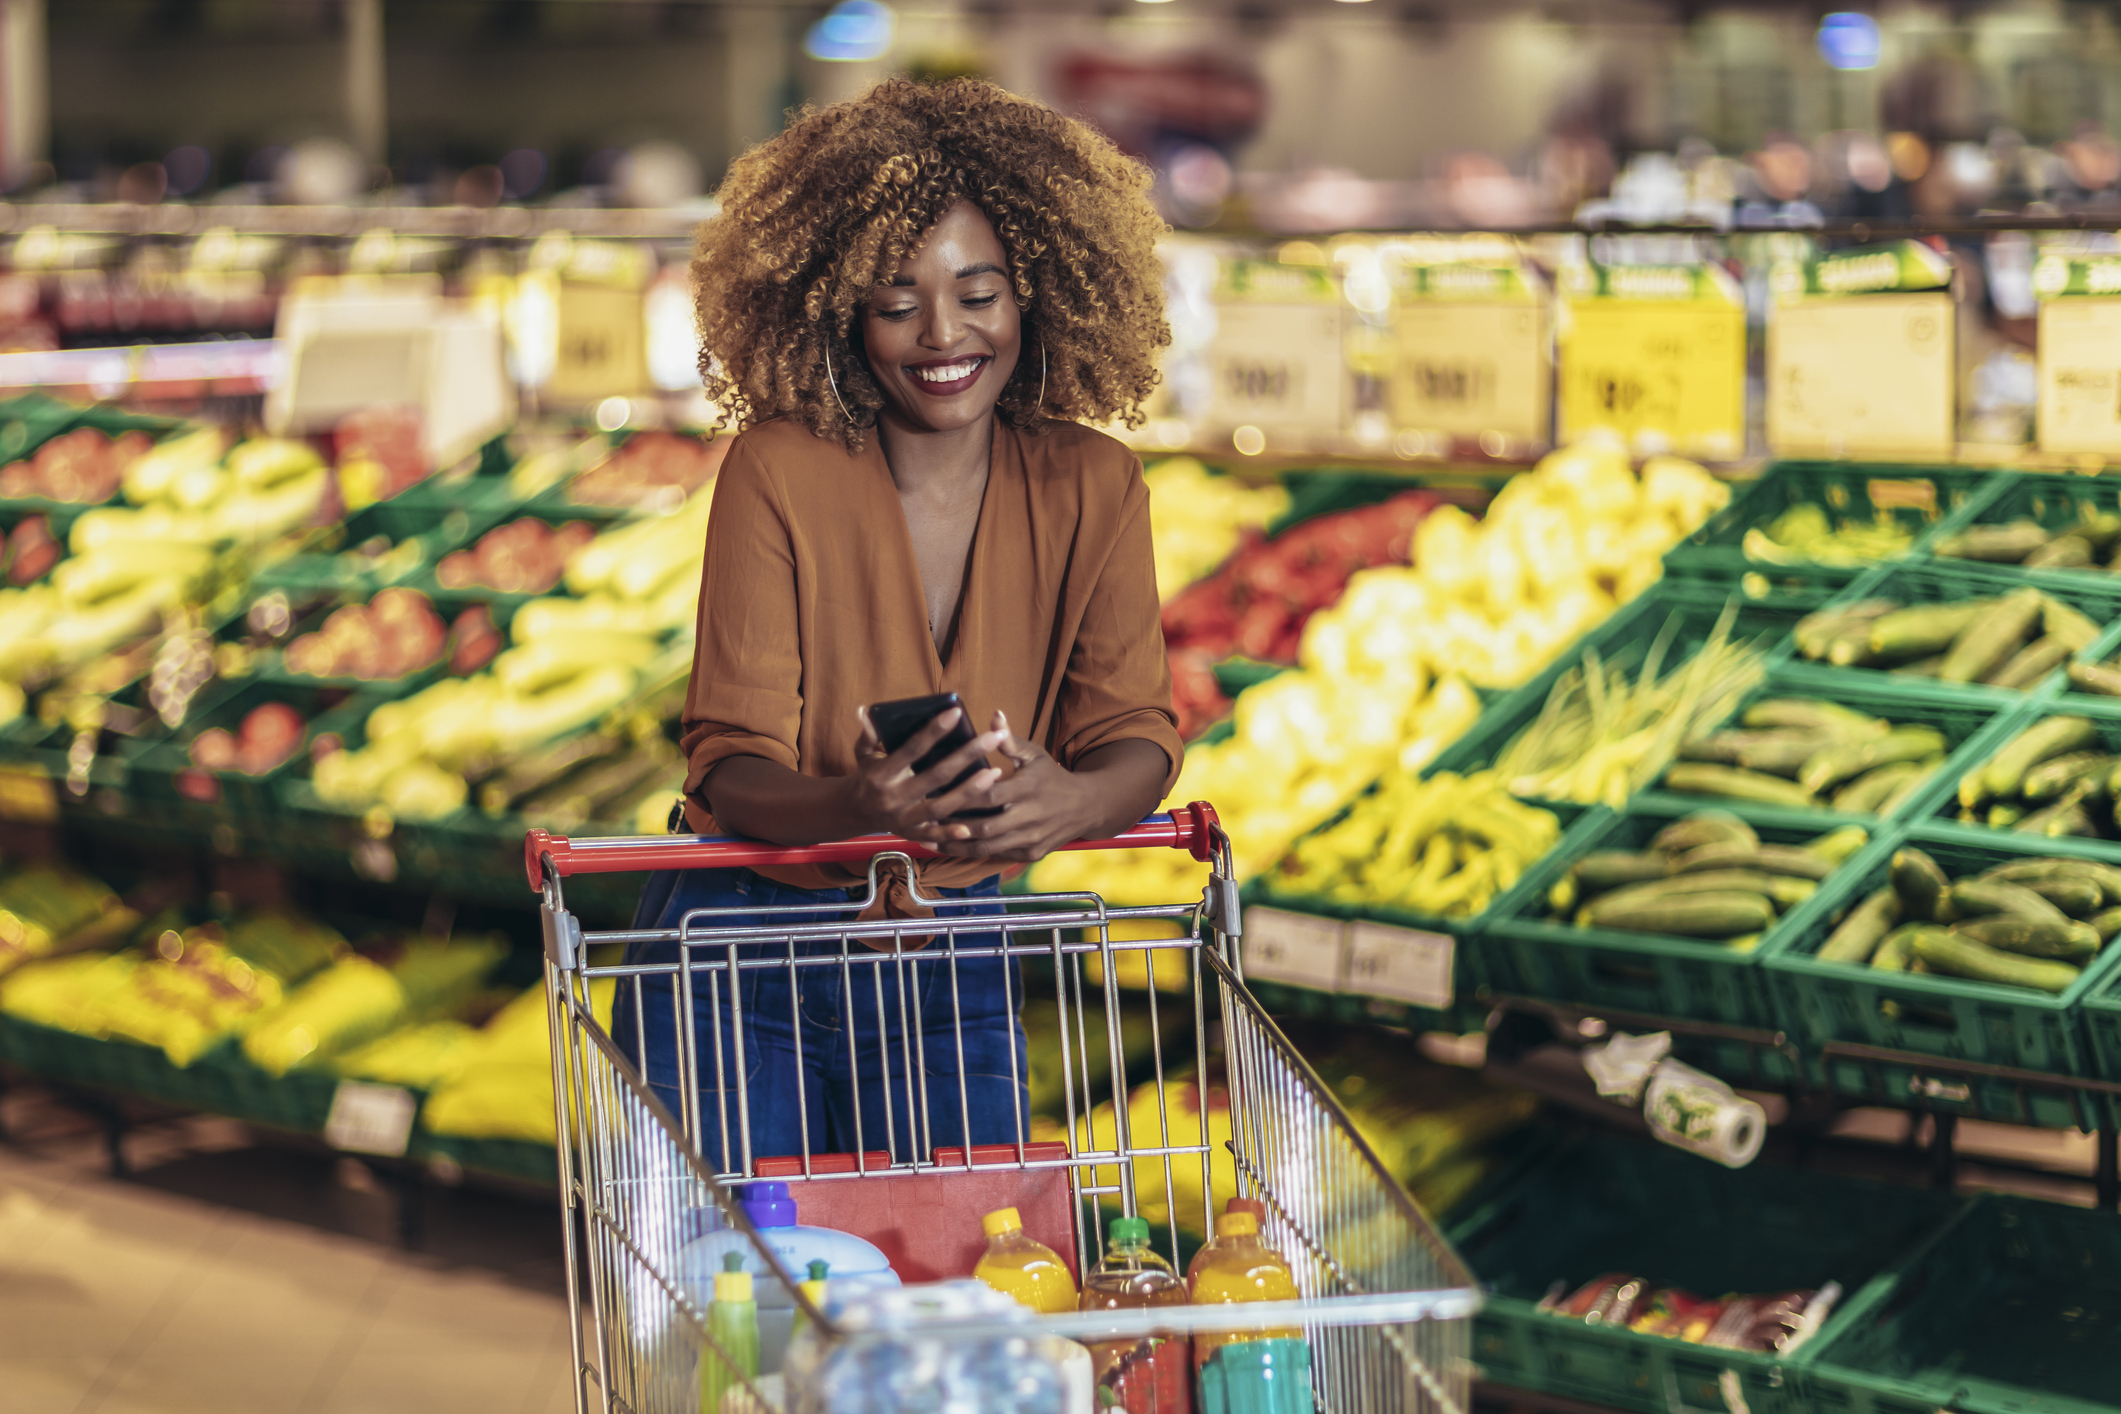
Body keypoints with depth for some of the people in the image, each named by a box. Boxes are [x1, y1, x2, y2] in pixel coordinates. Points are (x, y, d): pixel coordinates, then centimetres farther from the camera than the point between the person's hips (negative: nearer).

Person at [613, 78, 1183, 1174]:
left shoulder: (1089, 487, -4)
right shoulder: (779, 471, -14)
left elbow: (1135, 732, -9)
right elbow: (730, 756, -16)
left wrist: (1075, 799, -33)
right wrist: (852, 808, -39)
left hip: (956, 964, 3)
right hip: (747, 959, -2)